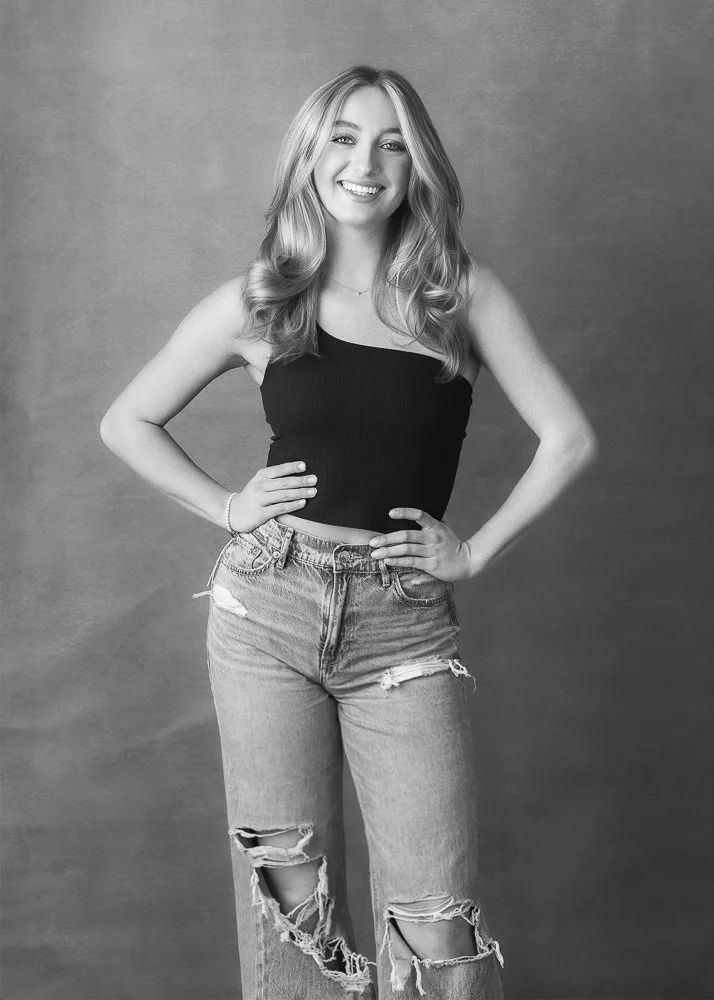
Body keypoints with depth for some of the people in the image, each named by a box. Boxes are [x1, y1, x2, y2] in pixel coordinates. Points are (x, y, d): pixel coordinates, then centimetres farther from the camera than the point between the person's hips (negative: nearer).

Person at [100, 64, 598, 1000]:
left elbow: (568, 439, 2)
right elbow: (126, 422, 13)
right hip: (268, 608, 1)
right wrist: (225, 506, 4)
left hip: (406, 625, -1)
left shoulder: (463, 292, 1)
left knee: (435, 915, -1)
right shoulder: (256, 302, 3)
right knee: (289, 885, 9)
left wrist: (478, 551, -1)